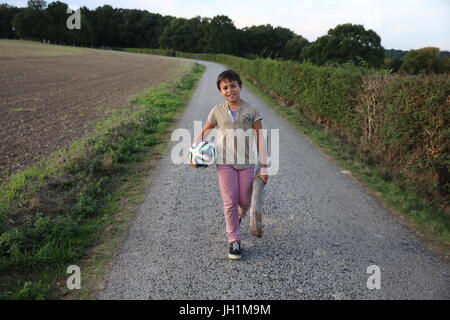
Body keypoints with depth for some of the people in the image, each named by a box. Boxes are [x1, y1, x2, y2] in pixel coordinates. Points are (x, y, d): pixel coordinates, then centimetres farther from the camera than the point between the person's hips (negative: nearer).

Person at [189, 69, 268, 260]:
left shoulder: (252, 111, -2)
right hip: (225, 162, 0)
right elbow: (203, 132, 13)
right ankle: (234, 241, 14)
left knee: (245, 201, 9)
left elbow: (260, 140, -3)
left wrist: (263, 167, -6)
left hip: (247, 162, 0)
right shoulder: (217, 111, 1)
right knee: (230, 202, 1)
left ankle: (238, 217, 45)